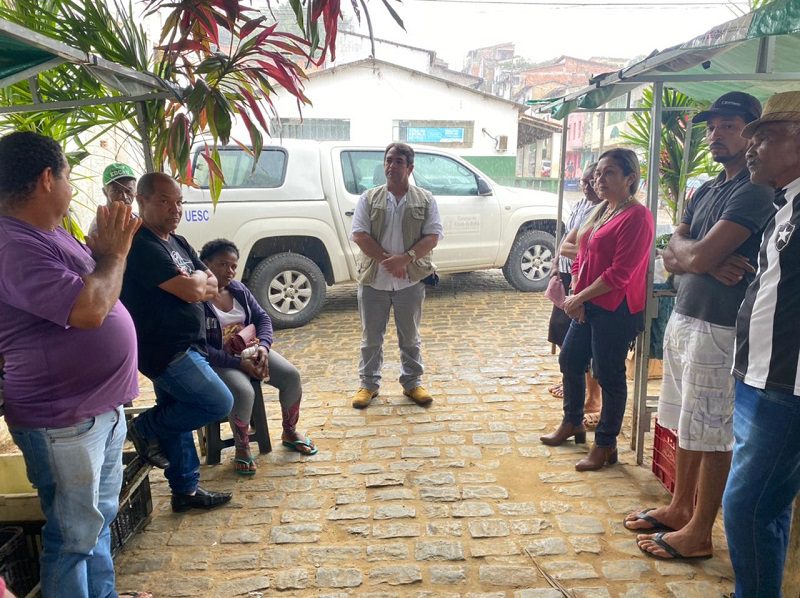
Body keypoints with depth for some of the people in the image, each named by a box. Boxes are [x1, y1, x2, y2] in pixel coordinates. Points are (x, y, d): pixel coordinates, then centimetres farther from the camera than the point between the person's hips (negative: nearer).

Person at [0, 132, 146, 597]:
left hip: (101, 406, 10)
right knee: (74, 535, 7)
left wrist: (107, 249, 3)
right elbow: (89, 308, -32)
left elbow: (94, 291, 20)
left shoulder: (48, 232, 8)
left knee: (101, 519, 23)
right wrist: (115, 253, -18)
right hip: (64, 422, -10)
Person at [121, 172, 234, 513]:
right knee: (219, 404, -6)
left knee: (177, 419, 16)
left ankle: (185, 490, 29)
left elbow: (212, 285, 9)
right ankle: (146, 429, 9)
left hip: (179, 349, 10)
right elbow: (194, 290, -24)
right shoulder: (142, 246, -19)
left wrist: (191, 283, -11)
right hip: (165, 351, -10)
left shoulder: (177, 242, 13)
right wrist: (197, 278, -2)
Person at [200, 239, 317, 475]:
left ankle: (289, 432, 14)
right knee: (243, 392, -34)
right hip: (218, 362, -7)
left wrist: (263, 345, -12)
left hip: (249, 351, 7)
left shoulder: (239, 289, 5)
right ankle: (242, 449, -7)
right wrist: (238, 363, -26)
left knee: (291, 376, -9)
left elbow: (262, 317, 9)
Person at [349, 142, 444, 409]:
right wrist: (387, 260, -16)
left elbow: (433, 236, -6)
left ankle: (412, 382, 26)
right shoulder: (369, 198, 2)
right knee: (371, 337, 10)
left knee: (410, 337, 12)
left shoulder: (425, 200, 2)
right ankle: (369, 384, 24)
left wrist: (405, 258, -20)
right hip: (373, 280, 0)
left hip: (411, 281, 0)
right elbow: (360, 235, -6)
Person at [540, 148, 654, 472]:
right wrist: (575, 294, 0)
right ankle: (572, 423, 39)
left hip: (615, 309, -9)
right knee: (569, 360, 18)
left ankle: (606, 445, 19)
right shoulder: (601, 211, 12)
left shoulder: (636, 217, -16)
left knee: (609, 375, 3)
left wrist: (580, 297, -15)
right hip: (586, 305, 10)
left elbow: (619, 273, -21)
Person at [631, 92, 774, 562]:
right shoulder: (706, 192, 15)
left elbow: (697, 256, -22)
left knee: (713, 435, 3)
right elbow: (671, 257, 7)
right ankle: (680, 508, 32)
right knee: (685, 425, 17)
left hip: (719, 327, -9)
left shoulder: (755, 191, -14)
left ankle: (699, 532, 16)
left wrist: (687, 249, -1)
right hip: (684, 316, 9)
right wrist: (709, 261, -11)